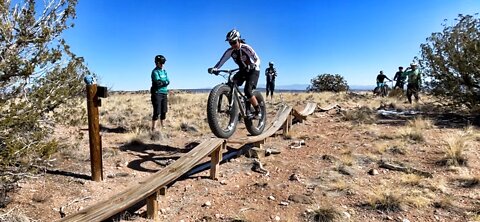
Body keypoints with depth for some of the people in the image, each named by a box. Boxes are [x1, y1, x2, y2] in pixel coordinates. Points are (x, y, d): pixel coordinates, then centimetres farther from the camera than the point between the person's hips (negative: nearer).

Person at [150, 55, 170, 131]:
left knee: (164, 111, 11)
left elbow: (168, 82, 5)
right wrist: (165, 81, -5)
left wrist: (162, 82, -12)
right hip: (157, 93, -7)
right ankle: (153, 128, -3)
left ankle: (162, 125, 24)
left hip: (164, 93, 7)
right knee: (157, 112, -9)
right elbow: (158, 82, -20)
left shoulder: (164, 71, 15)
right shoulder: (155, 72, -8)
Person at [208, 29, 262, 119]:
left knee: (247, 90, -24)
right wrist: (214, 69, -31)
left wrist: (253, 66, -48)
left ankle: (258, 112, -11)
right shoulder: (230, 51, -10)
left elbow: (257, 59, -28)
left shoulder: (246, 48, -23)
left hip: (253, 70, -6)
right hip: (242, 71, 6)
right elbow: (221, 61, -14)